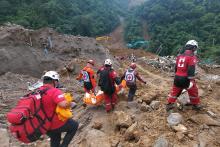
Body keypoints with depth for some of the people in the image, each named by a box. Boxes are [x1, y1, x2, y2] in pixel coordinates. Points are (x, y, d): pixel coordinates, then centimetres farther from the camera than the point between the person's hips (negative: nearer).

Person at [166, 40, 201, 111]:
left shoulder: (179, 56, 10)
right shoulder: (192, 57, -10)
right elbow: (191, 70, -19)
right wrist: (191, 81, -20)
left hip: (177, 78, 6)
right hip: (186, 78, -5)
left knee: (174, 91, 16)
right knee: (193, 91, 16)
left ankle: (169, 104, 18)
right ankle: (196, 105, 31)